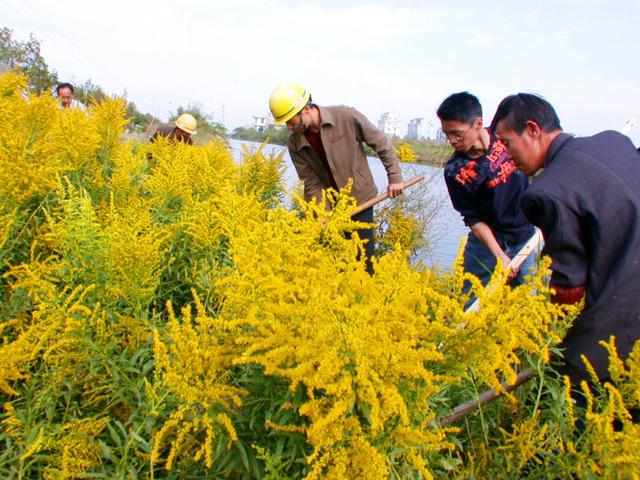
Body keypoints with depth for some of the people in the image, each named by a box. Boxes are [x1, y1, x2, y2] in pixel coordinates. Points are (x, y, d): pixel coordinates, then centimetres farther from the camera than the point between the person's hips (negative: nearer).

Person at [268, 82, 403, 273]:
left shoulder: (347, 117, -19)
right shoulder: (295, 143, -9)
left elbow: (381, 143, -6)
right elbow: (312, 183, -7)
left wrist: (395, 177, -6)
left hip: (360, 199, -3)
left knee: (364, 257, 1)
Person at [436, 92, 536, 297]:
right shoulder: (455, 171, -18)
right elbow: (473, 219, -12)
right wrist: (499, 256, -18)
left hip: (525, 238, 2)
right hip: (487, 240, -2)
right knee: (470, 299, 3)